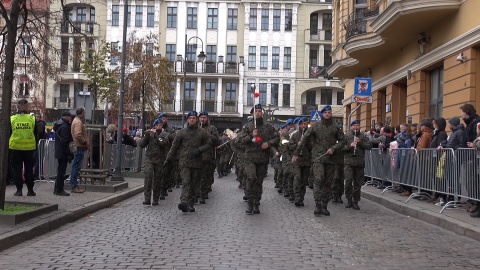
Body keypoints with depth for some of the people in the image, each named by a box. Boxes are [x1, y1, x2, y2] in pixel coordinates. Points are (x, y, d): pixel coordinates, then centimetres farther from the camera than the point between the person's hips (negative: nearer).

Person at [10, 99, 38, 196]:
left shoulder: (12, 119, -3)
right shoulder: (32, 118, -3)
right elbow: (36, 133, 2)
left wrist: (8, 145, 15)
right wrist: (36, 147, 12)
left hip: (15, 148, 0)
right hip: (29, 148, 1)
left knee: (17, 169, 8)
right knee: (29, 169, 9)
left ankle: (19, 189, 6)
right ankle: (30, 190, 11)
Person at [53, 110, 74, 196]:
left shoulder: (59, 124, 15)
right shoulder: (64, 127, -17)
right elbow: (65, 142, -22)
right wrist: (69, 154, -19)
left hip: (59, 151, 10)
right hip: (63, 153, -10)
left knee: (60, 170, 17)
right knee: (62, 171, -4)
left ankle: (57, 189, 24)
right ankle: (59, 190, 0)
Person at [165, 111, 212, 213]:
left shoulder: (202, 132, 8)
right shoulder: (182, 132, 7)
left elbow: (208, 144, 10)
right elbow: (174, 146, 11)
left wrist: (199, 150, -7)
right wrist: (169, 159, 10)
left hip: (197, 162, 2)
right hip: (184, 161, -1)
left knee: (194, 183, 4)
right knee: (185, 182, -14)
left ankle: (191, 203, 12)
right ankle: (184, 201, -24)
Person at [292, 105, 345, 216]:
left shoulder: (335, 127, 9)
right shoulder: (316, 126, 5)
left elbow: (342, 140, 12)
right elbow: (305, 139, 6)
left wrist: (333, 148, -6)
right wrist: (296, 153, 4)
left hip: (330, 158, 3)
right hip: (318, 157, -2)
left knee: (328, 182, 4)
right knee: (319, 179, -19)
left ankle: (324, 206, 12)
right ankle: (318, 205, -20)